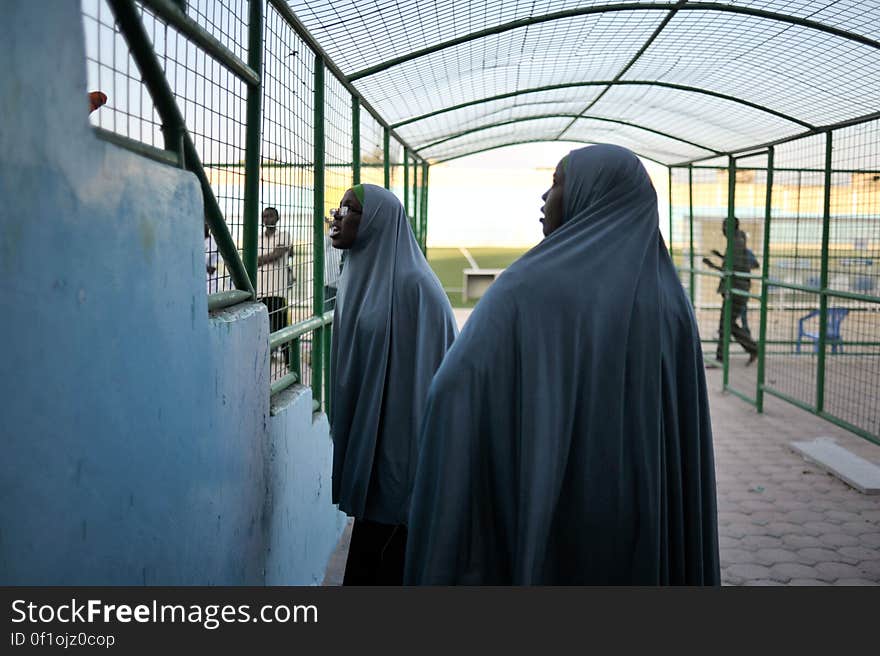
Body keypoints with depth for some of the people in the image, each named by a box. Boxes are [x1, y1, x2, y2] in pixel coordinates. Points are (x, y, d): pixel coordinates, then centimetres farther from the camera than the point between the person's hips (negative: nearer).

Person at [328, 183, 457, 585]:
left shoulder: (410, 285, -17)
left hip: (398, 442, -8)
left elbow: (420, 371, -20)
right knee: (368, 551, 17)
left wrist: (410, 458, -20)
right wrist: (342, 428, 19)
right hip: (365, 438, 8)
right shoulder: (360, 276, 10)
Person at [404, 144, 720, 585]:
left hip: (534, 509, -4)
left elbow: (457, 388, -21)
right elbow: (687, 436, 3)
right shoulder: (669, 299, 1)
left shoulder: (529, 286, -13)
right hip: (642, 522, 4)